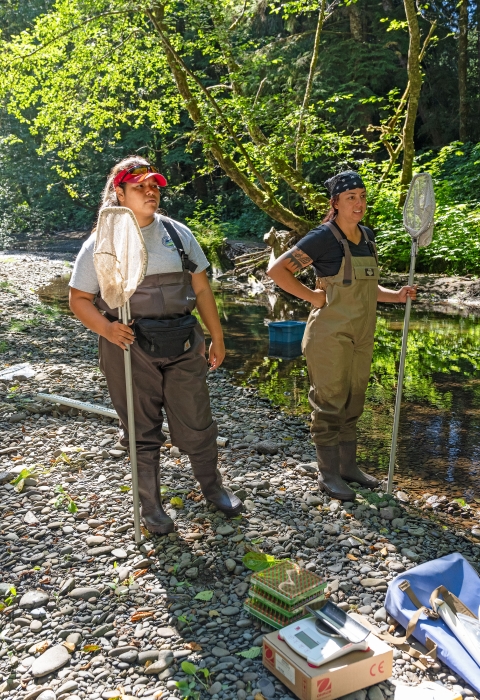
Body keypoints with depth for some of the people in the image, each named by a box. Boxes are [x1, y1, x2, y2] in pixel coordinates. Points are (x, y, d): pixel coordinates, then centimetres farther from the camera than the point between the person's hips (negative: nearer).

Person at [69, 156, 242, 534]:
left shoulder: (178, 233, 6)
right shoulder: (101, 243, -2)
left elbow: (202, 289, 9)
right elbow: (79, 299, 1)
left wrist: (217, 338, 9)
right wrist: (106, 328, -18)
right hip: (130, 347, -2)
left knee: (196, 422, 10)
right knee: (142, 430, 10)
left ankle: (213, 487, 35)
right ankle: (150, 505, 29)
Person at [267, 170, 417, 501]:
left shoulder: (367, 236, 9)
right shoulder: (324, 237, -13)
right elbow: (277, 270, -17)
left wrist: (396, 295, 4)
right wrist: (313, 296, -17)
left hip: (361, 336, 7)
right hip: (331, 335, -7)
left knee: (353, 403, 16)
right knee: (330, 404, 3)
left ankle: (349, 465, 31)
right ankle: (328, 473, 18)